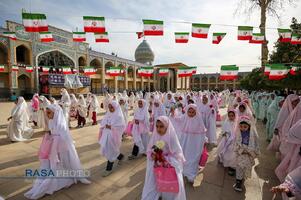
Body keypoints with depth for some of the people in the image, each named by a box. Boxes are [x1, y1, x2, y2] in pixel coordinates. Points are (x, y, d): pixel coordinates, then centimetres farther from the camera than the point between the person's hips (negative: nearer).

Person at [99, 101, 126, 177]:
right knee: (106, 150, 15)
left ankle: (108, 169, 22)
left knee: (110, 152, 3)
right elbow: (102, 123, 12)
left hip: (113, 136, -7)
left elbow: (121, 127, -18)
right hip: (106, 135, 7)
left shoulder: (119, 116, -13)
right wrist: (105, 126, -8)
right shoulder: (108, 114, 7)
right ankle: (120, 156, 40)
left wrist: (111, 127, -20)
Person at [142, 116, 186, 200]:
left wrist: (165, 159, -23)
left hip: (170, 163, -3)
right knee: (152, 182, 8)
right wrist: (152, 155, -19)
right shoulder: (155, 136, -9)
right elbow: (149, 150, 1)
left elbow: (177, 153, -13)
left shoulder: (171, 137, -18)